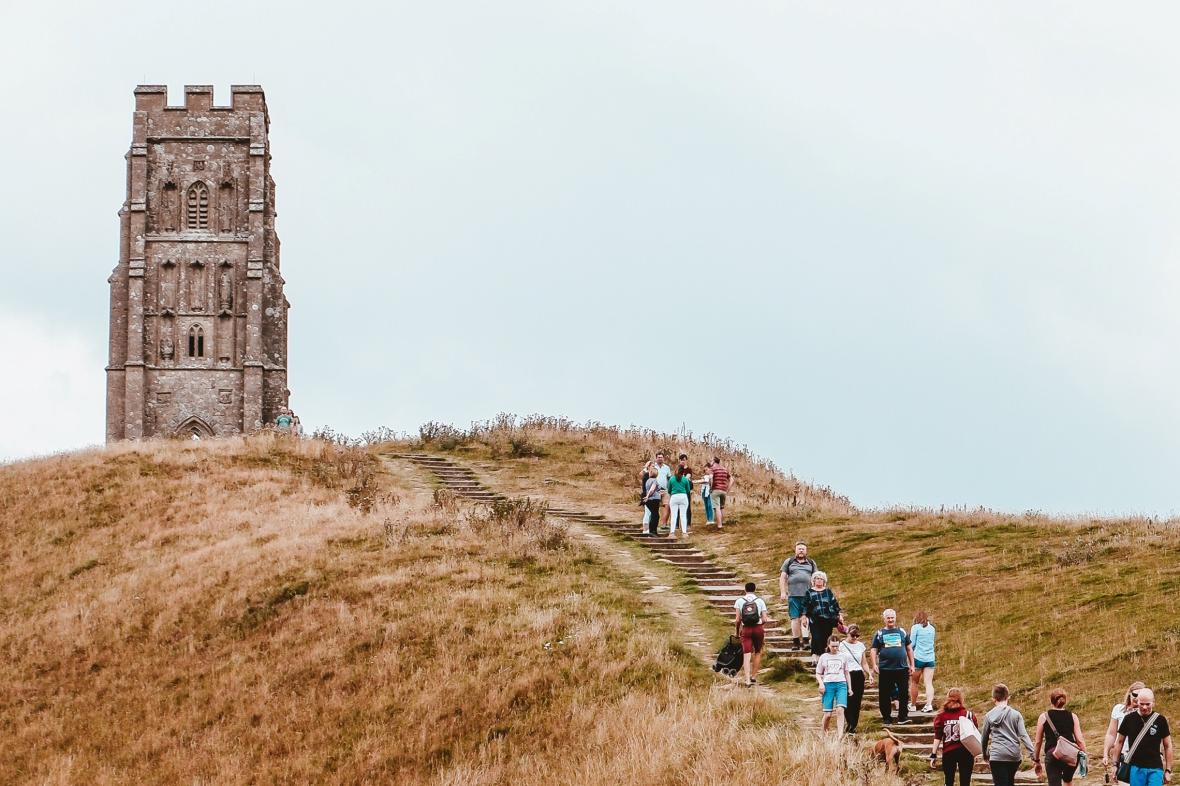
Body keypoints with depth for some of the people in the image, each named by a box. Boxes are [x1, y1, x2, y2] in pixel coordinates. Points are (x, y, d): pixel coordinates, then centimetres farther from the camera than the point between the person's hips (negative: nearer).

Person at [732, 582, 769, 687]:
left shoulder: (739, 601, 0)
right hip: (758, 628, 0)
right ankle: (754, 676, 20)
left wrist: (738, 631, 11)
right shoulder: (760, 601, 0)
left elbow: (737, 620, -3)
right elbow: (765, 619, -3)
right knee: (758, 652, 19)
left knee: (746, 655, -2)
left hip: (746, 629, 0)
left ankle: (747, 680, -12)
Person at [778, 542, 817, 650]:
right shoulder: (788, 562, 13)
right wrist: (782, 592, 2)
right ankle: (796, 641, 2)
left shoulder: (811, 563, 17)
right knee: (795, 618, -2)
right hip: (793, 594, 0)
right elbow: (782, 577, 11)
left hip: (807, 594, 0)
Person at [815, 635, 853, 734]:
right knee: (827, 714, -6)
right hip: (828, 685, 0)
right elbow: (818, 674, 13)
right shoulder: (823, 657, 11)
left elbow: (846, 673, 21)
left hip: (841, 684, 0)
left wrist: (850, 688, 18)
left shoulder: (843, 657, 14)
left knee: (840, 710, -19)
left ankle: (840, 736, -23)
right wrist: (821, 684, -5)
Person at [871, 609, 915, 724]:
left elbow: (909, 649, 15)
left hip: (902, 668, 1)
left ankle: (903, 716, 5)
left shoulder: (902, 632, 12)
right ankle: (887, 717, 11)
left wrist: (912, 665, 11)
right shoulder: (880, 633, 8)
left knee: (903, 693, -1)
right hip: (885, 670, -1)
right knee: (885, 695, 2)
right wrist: (874, 665, -5)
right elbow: (874, 650, 7)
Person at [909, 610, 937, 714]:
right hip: (930, 659, 3)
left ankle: (913, 705, 14)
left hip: (918, 658, -3)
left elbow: (911, 643, -4)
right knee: (929, 683, -3)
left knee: (914, 683, 9)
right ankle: (929, 704, -18)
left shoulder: (916, 627, -3)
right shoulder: (931, 628, 10)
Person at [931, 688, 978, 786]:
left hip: (948, 752, 0)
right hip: (965, 752, 0)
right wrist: (974, 755, 5)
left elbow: (937, 737, -3)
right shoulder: (969, 714, 0)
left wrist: (933, 755, -1)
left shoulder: (941, 715, 0)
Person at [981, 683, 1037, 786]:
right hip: (1014, 755, 2)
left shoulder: (989, 716, 4)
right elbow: (1023, 736, -5)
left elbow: (984, 738, 12)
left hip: (997, 756, -2)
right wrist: (1034, 756, -8)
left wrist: (985, 755, 29)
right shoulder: (1016, 714, 3)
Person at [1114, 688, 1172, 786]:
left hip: (1155, 769, -1)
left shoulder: (1160, 720, 0)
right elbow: (1119, 742, 11)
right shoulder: (1129, 719, 2)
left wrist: (1168, 770, 4)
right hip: (1136, 768, 1)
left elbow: (1168, 746, 6)